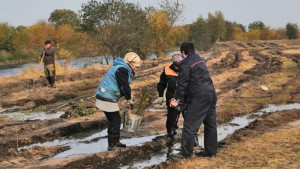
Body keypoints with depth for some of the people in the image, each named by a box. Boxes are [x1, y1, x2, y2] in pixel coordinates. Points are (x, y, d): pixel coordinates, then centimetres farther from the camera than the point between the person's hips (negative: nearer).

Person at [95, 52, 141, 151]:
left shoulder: (122, 69, 15)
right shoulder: (122, 70, -19)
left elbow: (124, 86, 17)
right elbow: (124, 87, -21)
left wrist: (129, 96, 2)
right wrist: (129, 99, -8)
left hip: (105, 97, 10)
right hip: (107, 99, -10)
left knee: (113, 121, 19)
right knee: (115, 121, -2)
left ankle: (116, 142, 30)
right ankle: (112, 145, 7)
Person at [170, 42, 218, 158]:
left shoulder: (186, 63, -7)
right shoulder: (199, 59, 20)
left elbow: (182, 83, -12)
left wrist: (176, 99, -5)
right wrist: (185, 95, 26)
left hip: (199, 97, -9)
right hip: (211, 94, 9)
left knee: (190, 126, -3)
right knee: (210, 124, 12)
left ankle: (185, 153, 1)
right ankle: (211, 152, 19)